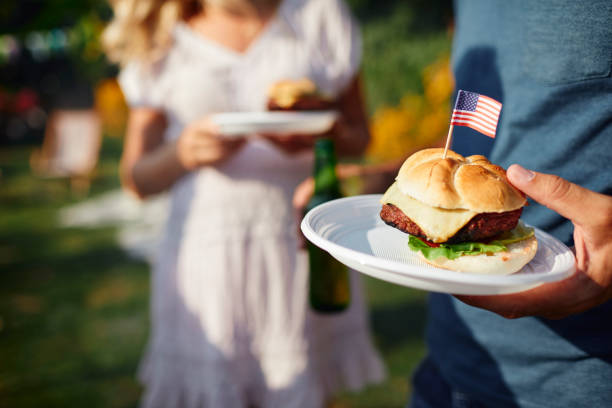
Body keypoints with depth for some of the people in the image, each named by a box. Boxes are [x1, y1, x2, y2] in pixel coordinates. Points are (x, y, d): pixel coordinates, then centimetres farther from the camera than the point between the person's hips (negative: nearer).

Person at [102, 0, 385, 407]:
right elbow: (138, 178, 4)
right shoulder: (160, 41, 5)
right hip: (205, 253, 0)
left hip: (303, 248, 0)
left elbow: (359, 135, 8)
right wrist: (184, 152, -17)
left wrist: (316, 135, -14)